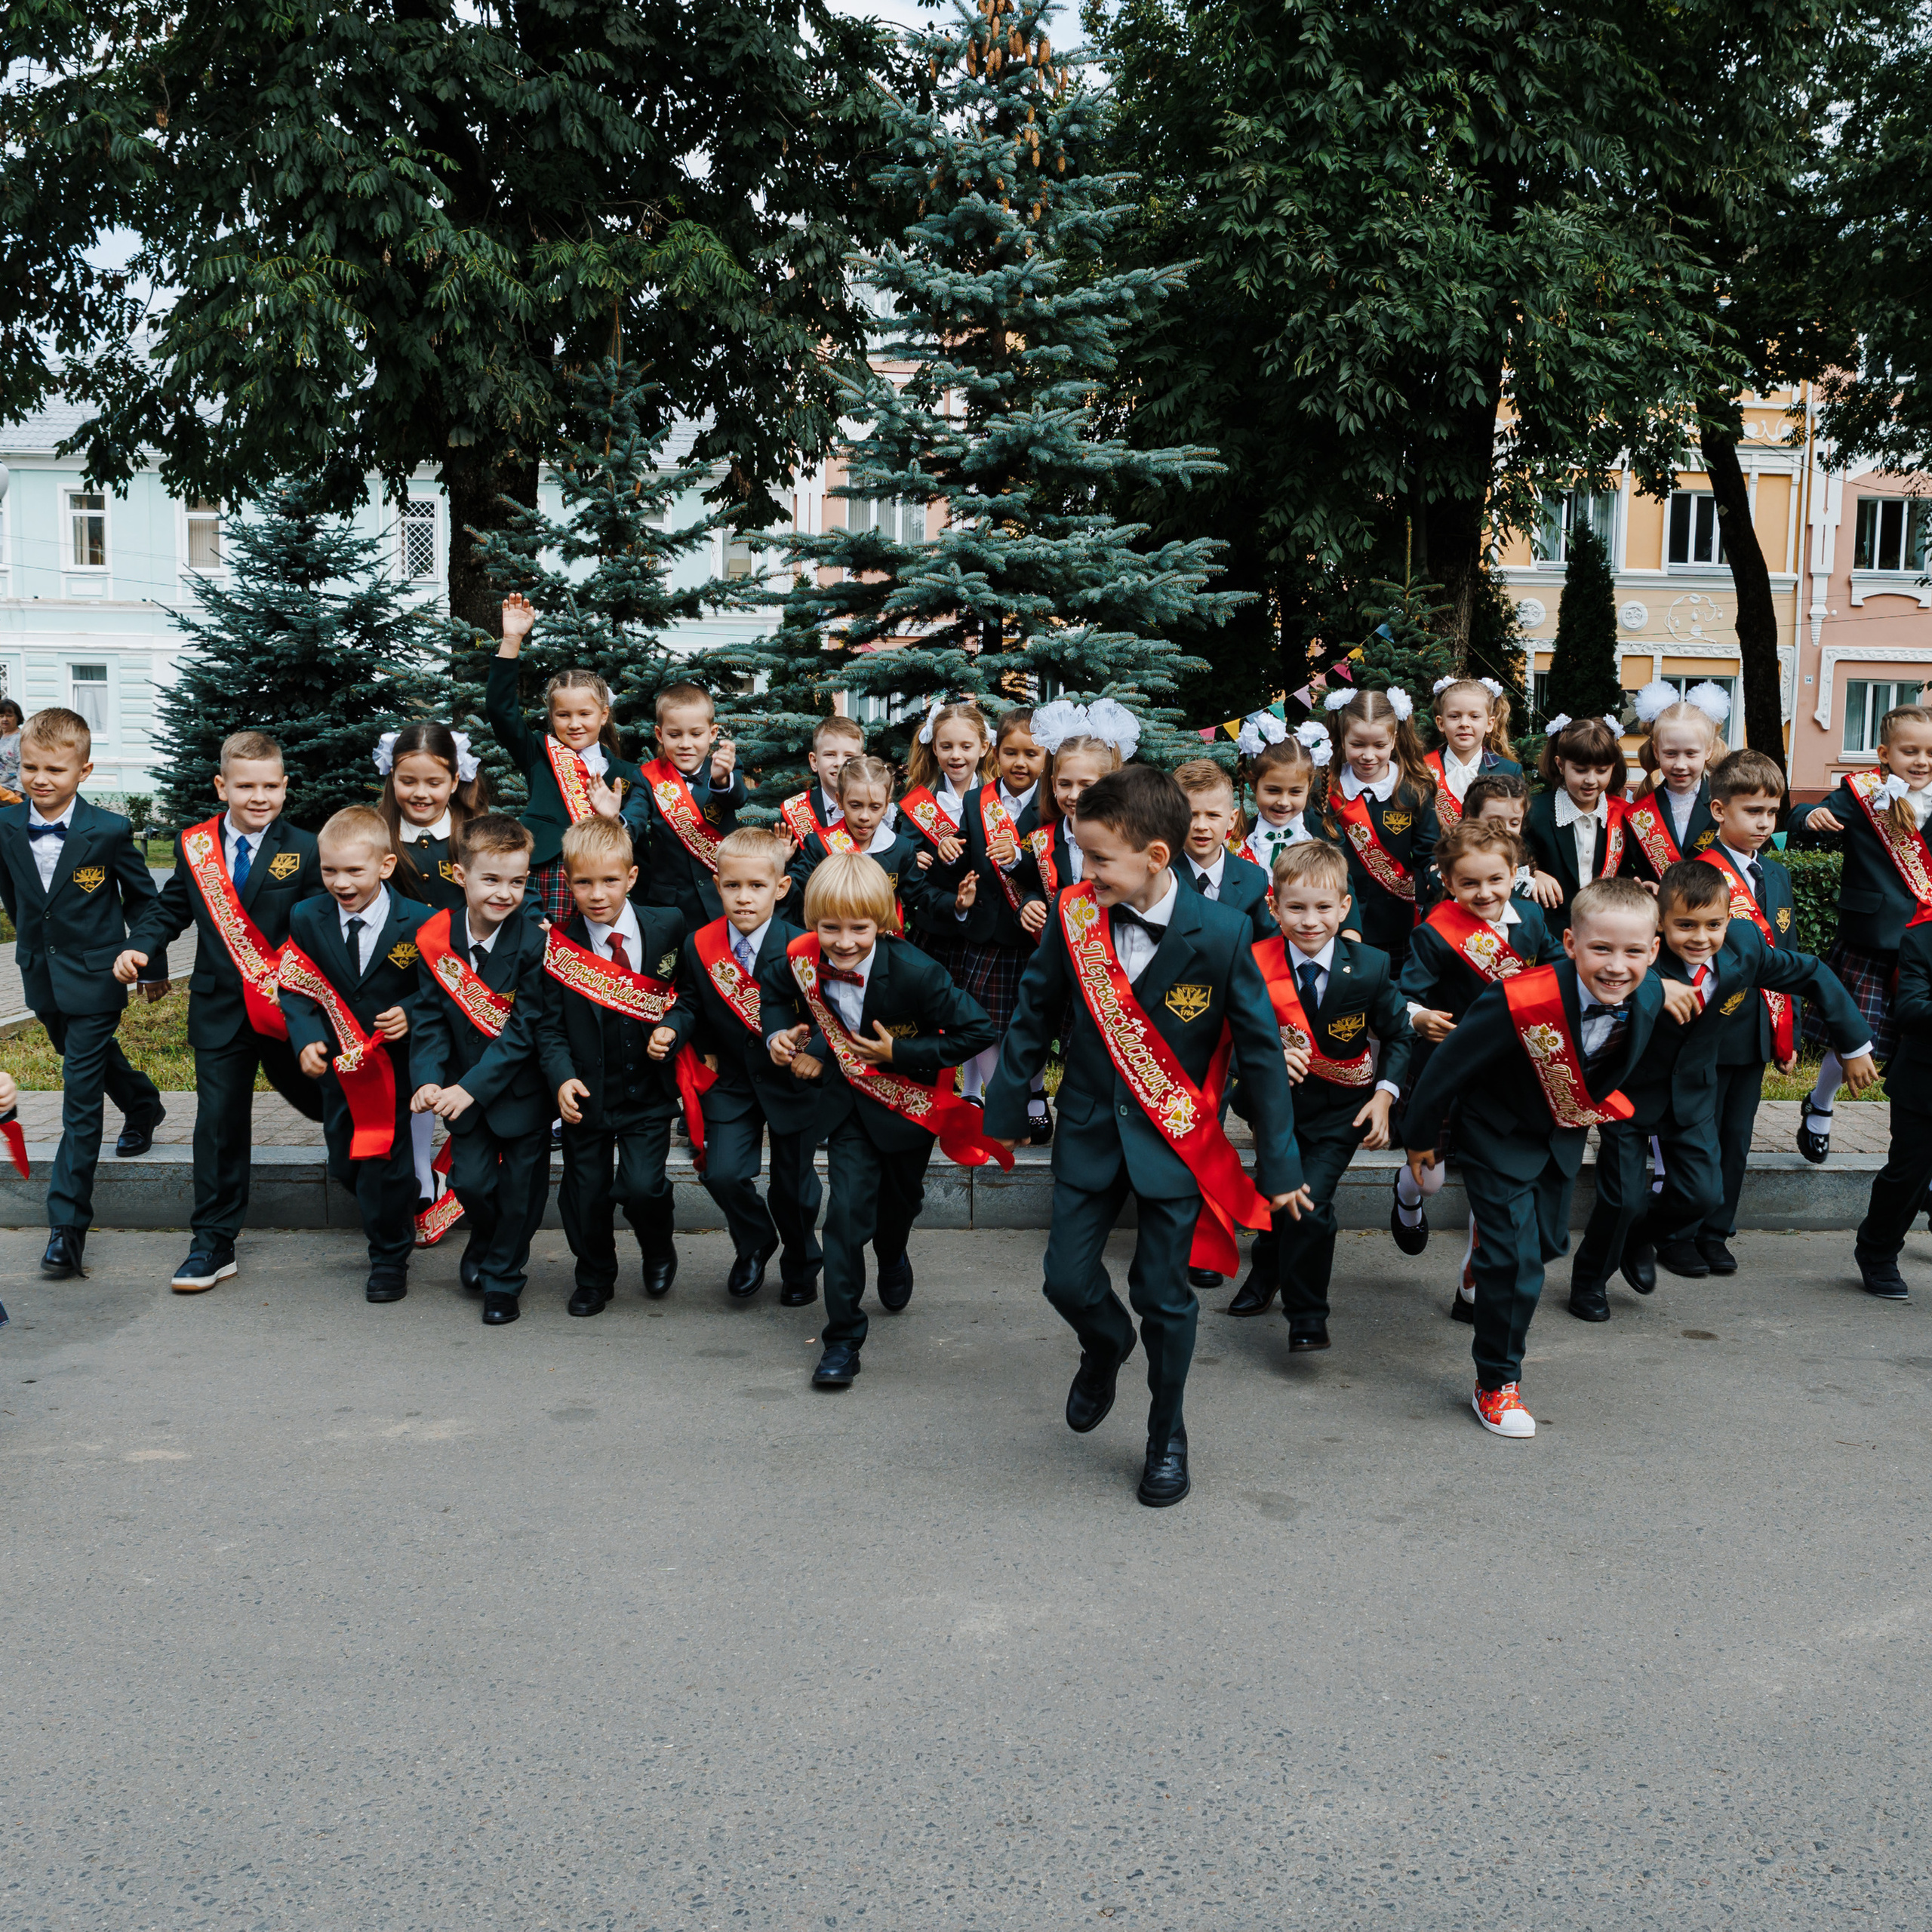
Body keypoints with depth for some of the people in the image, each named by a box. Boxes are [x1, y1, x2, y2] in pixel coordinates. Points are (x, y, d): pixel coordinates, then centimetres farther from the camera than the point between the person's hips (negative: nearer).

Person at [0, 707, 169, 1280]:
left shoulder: (109, 831, -16)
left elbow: (141, 896, -2)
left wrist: (153, 965, 6)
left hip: (94, 977, -5)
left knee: (81, 1100, -6)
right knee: (94, 1058, 26)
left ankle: (68, 1225, -4)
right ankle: (143, 1106, 58)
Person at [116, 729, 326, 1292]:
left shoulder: (305, 852, -7)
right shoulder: (194, 846, 2)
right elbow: (171, 909, 10)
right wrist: (139, 947, -7)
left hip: (285, 1010, -1)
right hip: (219, 1011, 2)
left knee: (319, 1098, 17)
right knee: (218, 1124, 2)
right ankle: (213, 1244, 9)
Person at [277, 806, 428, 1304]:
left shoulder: (418, 922, -14)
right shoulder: (307, 918, -4)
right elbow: (296, 988, -1)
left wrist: (410, 1013, -24)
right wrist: (308, 1039, -17)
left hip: (396, 1062, -4)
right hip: (339, 1062, 4)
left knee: (385, 1163, 0)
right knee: (344, 1163, 14)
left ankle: (389, 1258, 19)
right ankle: (397, 1220, 41)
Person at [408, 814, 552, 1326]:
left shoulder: (534, 943, -18)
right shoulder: (435, 940, -8)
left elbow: (524, 1029, -19)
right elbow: (430, 1018, -4)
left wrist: (472, 1087, -25)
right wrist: (428, 1080, -20)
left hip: (521, 1087, -2)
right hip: (463, 1088, 2)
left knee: (520, 1188, 5)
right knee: (469, 1179, -1)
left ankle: (502, 1279, 27)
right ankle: (485, 1243, 32)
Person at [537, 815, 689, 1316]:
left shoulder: (667, 927, -5)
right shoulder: (558, 945, -6)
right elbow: (549, 1025, -3)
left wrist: (672, 1028, -13)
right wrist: (563, 1078, -18)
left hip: (648, 1091, 0)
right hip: (587, 1095, 1)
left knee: (641, 1185, -11)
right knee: (586, 1193, 10)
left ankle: (659, 1249, 22)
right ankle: (594, 1278, 36)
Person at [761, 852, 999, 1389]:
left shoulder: (914, 972, -33)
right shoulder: (802, 960, -20)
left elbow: (977, 1032, -26)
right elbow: (772, 988, 6)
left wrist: (901, 1054, -26)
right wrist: (778, 1033, -12)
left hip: (909, 1099, -1)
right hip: (848, 1100, 1)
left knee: (901, 1197, 23)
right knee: (847, 1209, -11)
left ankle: (891, 1255, 59)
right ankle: (843, 1335, 0)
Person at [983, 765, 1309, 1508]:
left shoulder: (1220, 935, -18)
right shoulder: (1072, 917, -10)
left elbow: (1260, 1050, -9)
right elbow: (1033, 1018, 4)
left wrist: (1279, 1164, -5)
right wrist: (1003, 1113, 7)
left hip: (1174, 1137, -2)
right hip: (1089, 1130, 3)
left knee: (1164, 1295, 6)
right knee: (1067, 1278, 5)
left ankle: (1167, 1435, 31)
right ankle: (1106, 1347, 41)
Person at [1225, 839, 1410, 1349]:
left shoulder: (1370, 968, -14)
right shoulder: (1257, 965, -15)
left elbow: (1397, 1035, 0)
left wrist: (1384, 1096, -11)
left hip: (1339, 1113, -2)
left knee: (1311, 1205, -14)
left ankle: (1306, 1316, 6)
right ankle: (1267, 1273, 51)